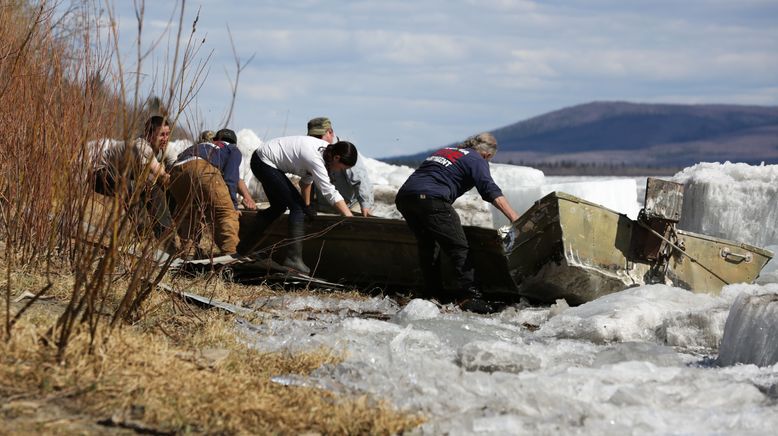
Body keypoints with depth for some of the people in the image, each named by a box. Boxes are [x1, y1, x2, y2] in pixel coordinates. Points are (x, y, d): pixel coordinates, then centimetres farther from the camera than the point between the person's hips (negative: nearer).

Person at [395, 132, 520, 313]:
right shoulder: (477, 160, 10)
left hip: (403, 196, 8)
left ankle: (433, 292, 21)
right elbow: (491, 191, -5)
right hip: (431, 198, -8)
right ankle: (471, 295, -16)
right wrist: (514, 218, -12)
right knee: (458, 248, -6)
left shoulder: (444, 151, 33)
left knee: (428, 245, 21)